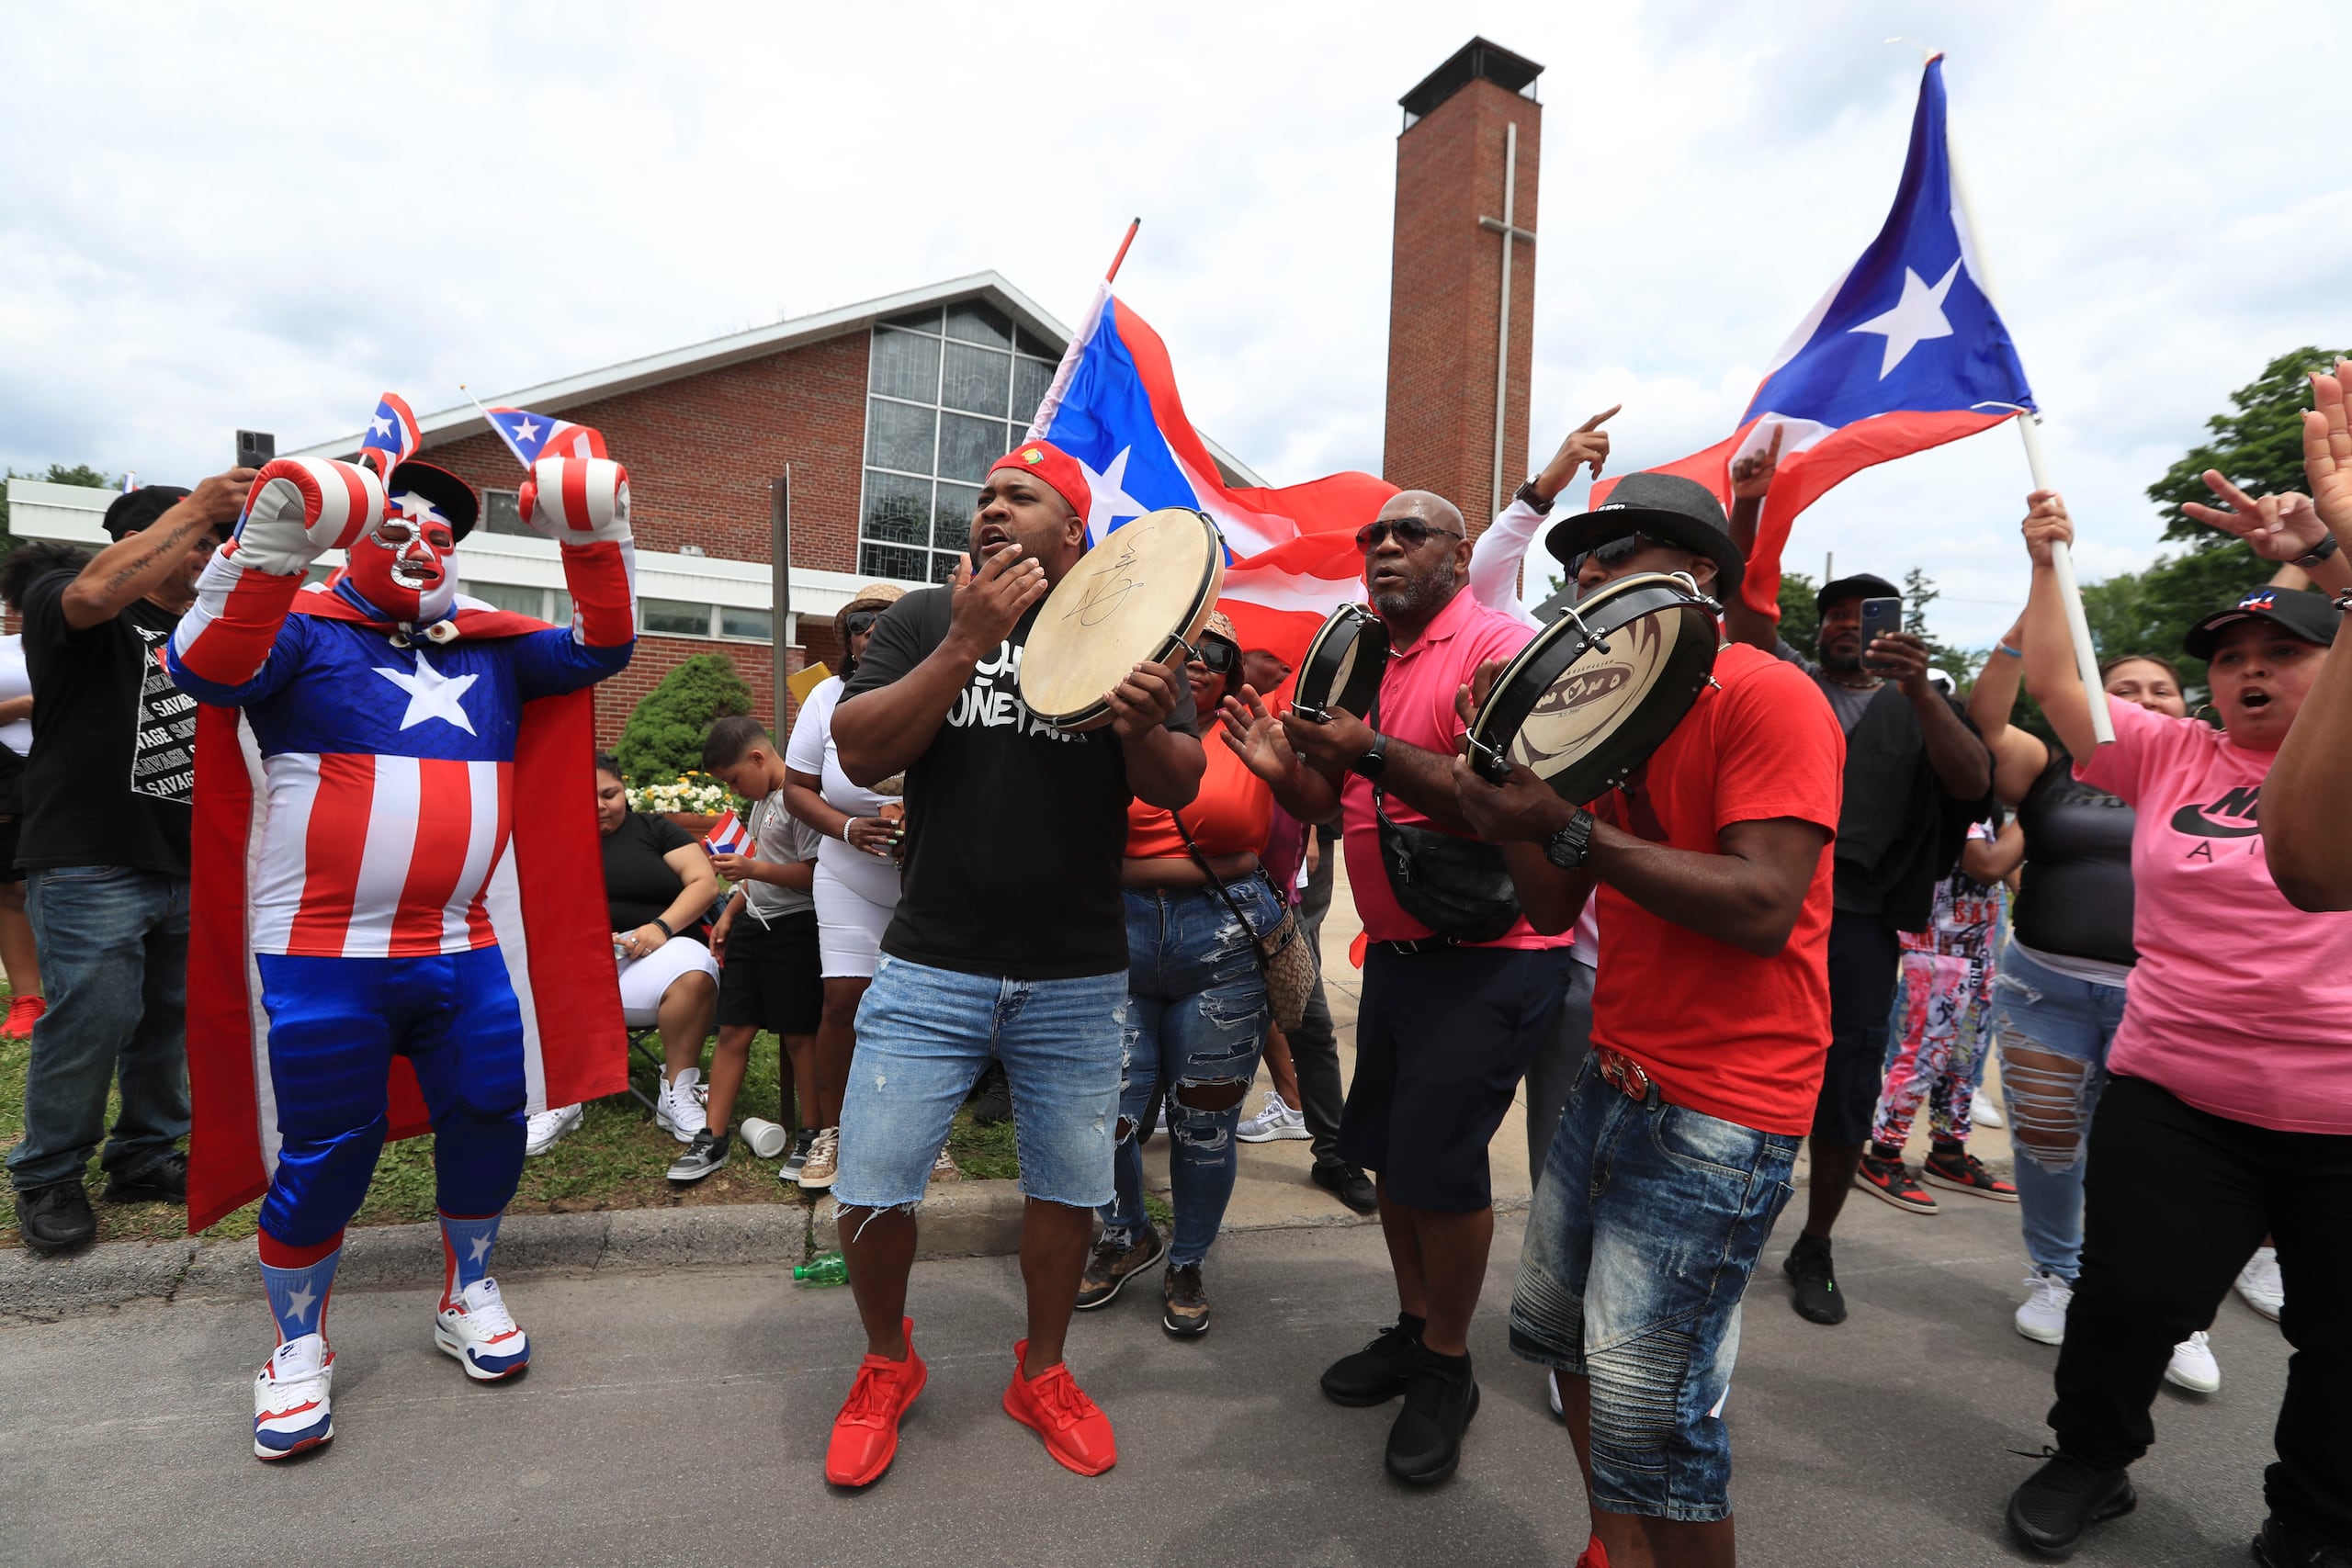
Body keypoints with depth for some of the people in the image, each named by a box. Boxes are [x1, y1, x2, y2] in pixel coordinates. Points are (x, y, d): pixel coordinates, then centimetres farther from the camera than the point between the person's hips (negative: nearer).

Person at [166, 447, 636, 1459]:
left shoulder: (492, 649, 12)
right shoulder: (304, 632, -1)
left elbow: (602, 649, 9)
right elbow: (206, 668, -19)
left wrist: (598, 544, -3)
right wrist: (268, 547, -32)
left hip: (463, 952, 4)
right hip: (322, 959, -4)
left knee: (490, 1123, 11)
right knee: (321, 1155, 6)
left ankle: (468, 1297, 34)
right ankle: (299, 1348, 30)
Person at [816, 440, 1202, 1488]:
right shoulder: (925, 619, 4)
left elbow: (1180, 789, -2)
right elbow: (860, 754, -10)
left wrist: (1144, 728, -24)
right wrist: (969, 641, -19)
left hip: (1079, 980, 1)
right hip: (932, 968, 0)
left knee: (1068, 1185, 12)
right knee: (872, 1187, 2)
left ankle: (1042, 1373, 39)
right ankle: (887, 1365, 33)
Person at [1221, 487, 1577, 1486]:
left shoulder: (1500, 647, -13)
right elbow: (1340, 807, 15)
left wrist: (1376, 752, -29)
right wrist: (1287, 770, -5)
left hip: (1486, 957, -8)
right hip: (1396, 951, 8)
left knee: (1439, 1162, -1)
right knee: (1386, 1150, 16)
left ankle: (1446, 1368, 23)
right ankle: (1413, 1330, 37)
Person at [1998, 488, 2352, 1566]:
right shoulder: (2170, 757, 4)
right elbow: (2053, 683, 0)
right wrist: (2048, 565, -7)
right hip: (2175, 1100, 0)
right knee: (2130, 1300, 4)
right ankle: (2091, 1460, 30)